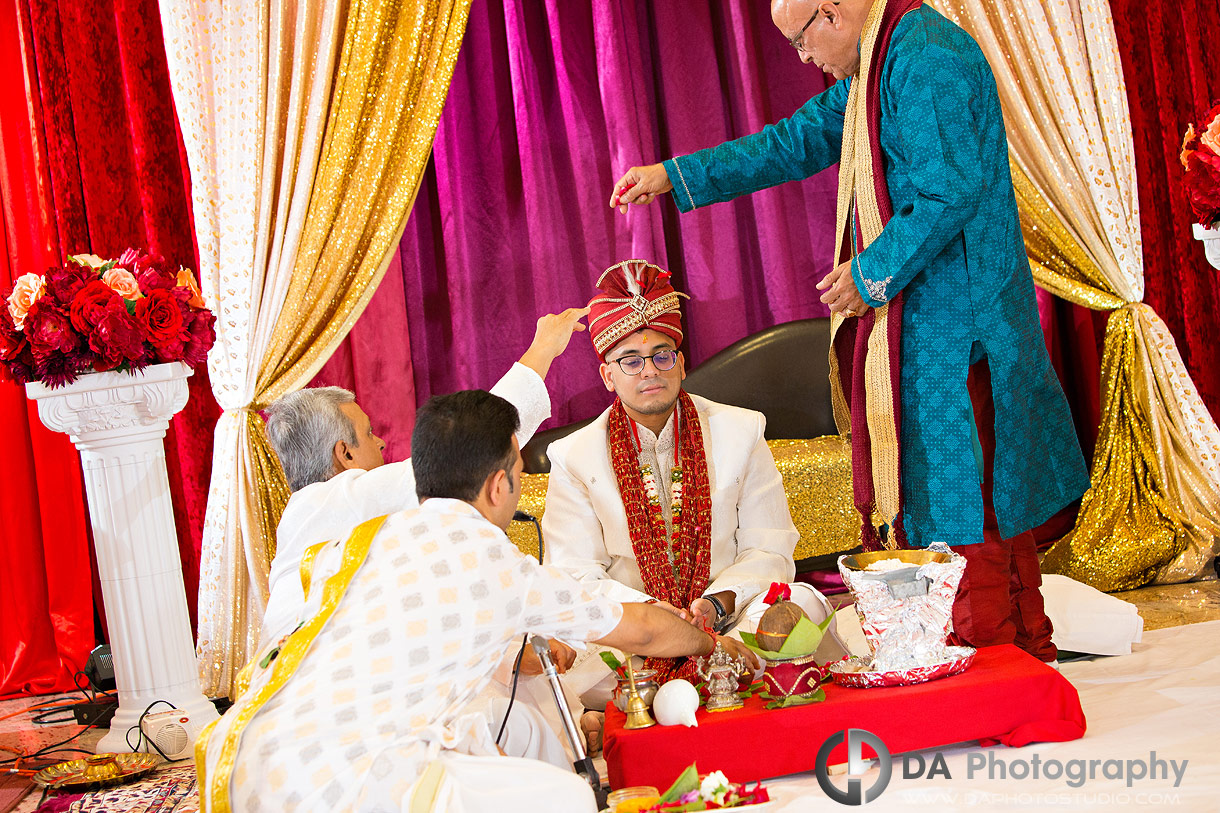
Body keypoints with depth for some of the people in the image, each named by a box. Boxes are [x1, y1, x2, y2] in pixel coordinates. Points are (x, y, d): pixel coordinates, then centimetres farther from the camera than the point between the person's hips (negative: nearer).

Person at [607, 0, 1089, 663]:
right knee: (988, 495, 15)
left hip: (947, 322, -10)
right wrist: (673, 176, 20)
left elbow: (951, 191, -24)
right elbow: (799, 141, 22)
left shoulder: (922, 59, -17)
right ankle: (1028, 646, 25)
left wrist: (871, 272, -14)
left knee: (959, 499, -4)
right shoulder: (877, 62, 16)